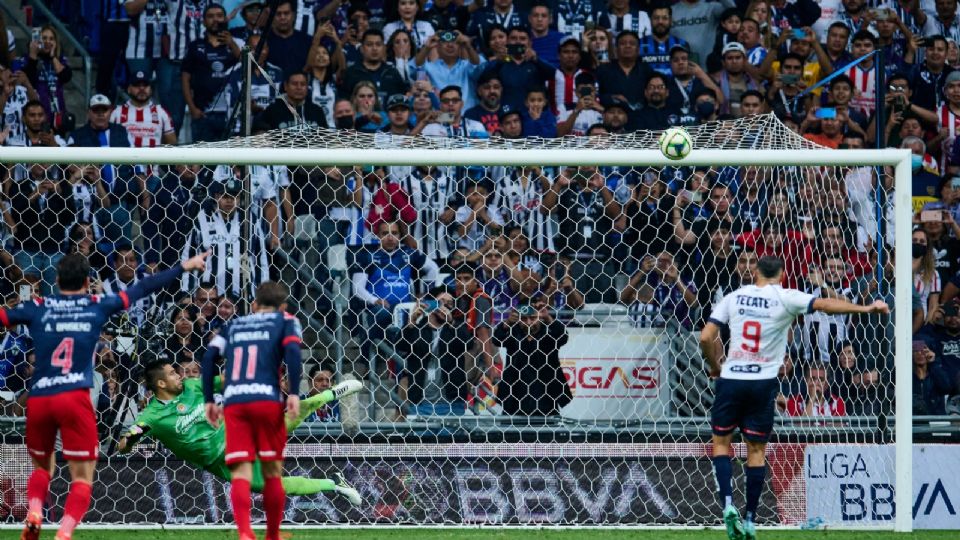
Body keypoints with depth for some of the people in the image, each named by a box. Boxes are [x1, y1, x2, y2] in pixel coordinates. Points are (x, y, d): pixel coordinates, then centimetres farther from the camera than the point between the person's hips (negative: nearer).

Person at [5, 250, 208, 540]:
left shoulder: (37, 309, 8)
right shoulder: (97, 306, 7)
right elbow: (143, 288, 14)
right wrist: (184, 268, 23)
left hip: (38, 399, 2)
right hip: (74, 397, -2)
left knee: (42, 466, 24)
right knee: (82, 478, 1)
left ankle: (34, 513, -2)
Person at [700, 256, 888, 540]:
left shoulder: (733, 298, 5)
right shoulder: (784, 298, -2)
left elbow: (706, 338, 1)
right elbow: (824, 304, -13)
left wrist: (715, 366, 17)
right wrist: (865, 308, -13)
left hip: (731, 379, 1)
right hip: (763, 383, -1)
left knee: (721, 441, 13)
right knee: (756, 449, 8)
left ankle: (728, 503, -8)